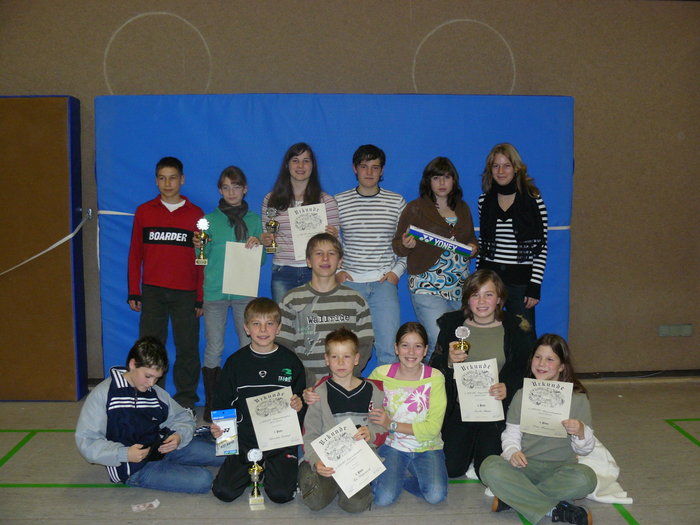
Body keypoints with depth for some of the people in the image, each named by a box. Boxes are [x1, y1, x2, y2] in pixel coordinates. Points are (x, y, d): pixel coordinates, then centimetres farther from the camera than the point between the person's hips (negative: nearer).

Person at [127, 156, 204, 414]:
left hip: (186, 294, -1)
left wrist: (201, 297, 1)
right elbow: (135, 254, 10)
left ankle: (186, 402, 15)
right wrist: (134, 292, 5)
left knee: (187, 349, 3)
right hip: (152, 293, 1)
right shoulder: (144, 212, 9)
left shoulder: (196, 214, 5)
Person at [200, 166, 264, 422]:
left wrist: (257, 245, -12)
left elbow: (261, 260, 8)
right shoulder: (210, 219, 8)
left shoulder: (254, 220, 9)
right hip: (214, 291, 0)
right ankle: (211, 404, 10)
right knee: (214, 348, 1)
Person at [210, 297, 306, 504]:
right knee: (224, 491, -12)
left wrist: (300, 405, -13)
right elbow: (221, 402, 9)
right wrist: (217, 427, -9)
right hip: (245, 440, 1)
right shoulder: (236, 362, 3)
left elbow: (302, 399, 11)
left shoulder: (290, 361, 2)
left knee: (281, 494, -17)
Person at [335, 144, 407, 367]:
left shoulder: (397, 202, 7)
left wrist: (397, 271, 0)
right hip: (349, 282, 0)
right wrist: (337, 271, 0)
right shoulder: (339, 202, 6)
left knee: (389, 349, -6)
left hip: (384, 283, 0)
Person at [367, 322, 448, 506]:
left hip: (427, 448, 1)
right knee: (383, 499, -23)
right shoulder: (381, 374, -4)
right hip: (392, 446, 0)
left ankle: (398, 476, 3)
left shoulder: (435, 378, -7)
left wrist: (392, 425, -18)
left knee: (436, 495, -24)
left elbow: (433, 427, -12)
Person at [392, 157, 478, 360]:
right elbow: (397, 246, 2)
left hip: (461, 288, 5)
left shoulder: (463, 208, 16)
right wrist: (406, 245, -20)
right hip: (428, 288, -5)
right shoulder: (415, 208, 1)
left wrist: (473, 248, 5)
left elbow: (472, 239, 28)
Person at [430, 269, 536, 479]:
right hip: (459, 408, 2)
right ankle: (470, 443, 26)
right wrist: (449, 362, -20)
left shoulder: (517, 329, -2)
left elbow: (526, 370, 0)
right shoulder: (452, 324, 2)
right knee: (451, 468, -8)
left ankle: (484, 445, 23)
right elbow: (435, 370, 3)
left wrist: (508, 387, -19)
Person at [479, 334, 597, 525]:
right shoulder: (522, 395, 7)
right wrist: (512, 452, -17)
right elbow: (511, 434, 6)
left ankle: (513, 498, -22)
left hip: (561, 467, -1)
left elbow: (584, 450, 2)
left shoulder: (577, 398, 1)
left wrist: (581, 432, -21)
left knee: (585, 478, -35)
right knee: (490, 467, -28)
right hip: (526, 465, 1)